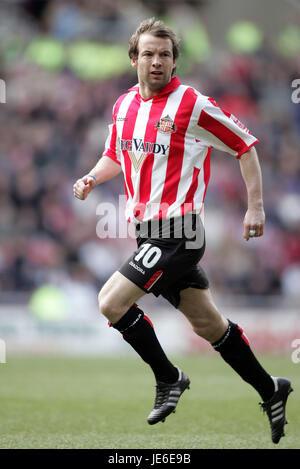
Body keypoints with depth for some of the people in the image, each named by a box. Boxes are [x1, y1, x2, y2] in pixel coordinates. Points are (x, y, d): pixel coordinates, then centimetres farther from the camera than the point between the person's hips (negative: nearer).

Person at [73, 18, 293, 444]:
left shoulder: (192, 104, -12)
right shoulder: (124, 106, 9)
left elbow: (245, 145, -6)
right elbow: (116, 154, 26)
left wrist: (256, 207, -8)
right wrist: (92, 178, 5)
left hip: (177, 230, -7)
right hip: (149, 231, 7)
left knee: (111, 301, -15)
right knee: (208, 324, 12)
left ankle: (168, 378, 3)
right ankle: (270, 390, 26)